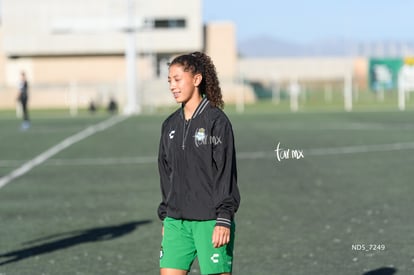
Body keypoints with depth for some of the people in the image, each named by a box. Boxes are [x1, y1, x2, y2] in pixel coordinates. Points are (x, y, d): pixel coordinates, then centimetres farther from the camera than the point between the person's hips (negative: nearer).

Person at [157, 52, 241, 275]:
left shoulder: (216, 120, -8)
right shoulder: (171, 124, 11)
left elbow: (226, 172, -10)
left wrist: (224, 219, -15)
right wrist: (165, 217, 16)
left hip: (210, 221, -6)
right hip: (176, 221, 6)